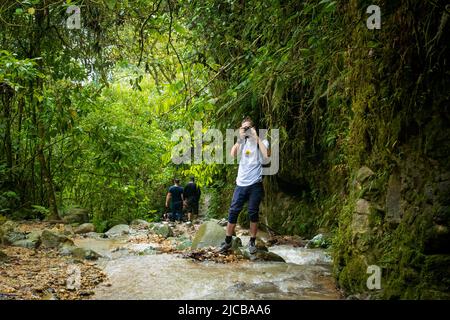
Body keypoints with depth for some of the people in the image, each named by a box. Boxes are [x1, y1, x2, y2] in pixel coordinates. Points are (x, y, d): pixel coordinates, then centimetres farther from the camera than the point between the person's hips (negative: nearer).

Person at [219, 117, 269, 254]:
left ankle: (252, 242, 11)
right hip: (241, 183, 3)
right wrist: (240, 137, -10)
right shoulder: (242, 142, 11)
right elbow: (233, 154, -7)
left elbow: (266, 155, -20)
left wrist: (256, 137, -15)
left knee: (253, 213, 1)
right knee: (233, 211, -1)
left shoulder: (262, 142, 2)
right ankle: (227, 241, 6)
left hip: (255, 184, -3)